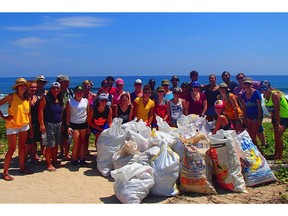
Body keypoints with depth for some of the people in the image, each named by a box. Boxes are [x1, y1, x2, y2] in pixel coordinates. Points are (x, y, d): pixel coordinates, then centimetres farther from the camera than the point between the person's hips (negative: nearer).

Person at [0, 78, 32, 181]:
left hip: (24, 126, 5)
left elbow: (29, 114, 9)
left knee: (22, 146, 13)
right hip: (12, 126, -5)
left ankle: (22, 168, 25)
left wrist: (31, 128, 8)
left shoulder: (27, 98, 5)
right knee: (12, 149, -4)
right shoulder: (11, 96, -9)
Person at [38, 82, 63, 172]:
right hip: (49, 124, -6)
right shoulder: (45, 98, -8)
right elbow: (40, 111, -12)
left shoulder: (60, 99, 11)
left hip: (58, 124, 6)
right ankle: (49, 164, 6)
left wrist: (61, 123, 15)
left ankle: (54, 161, 26)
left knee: (56, 145, 13)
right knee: (49, 146, -3)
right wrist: (42, 124, -17)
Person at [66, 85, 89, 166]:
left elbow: (88, 113, 9)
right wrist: (68, 126, -7)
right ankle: (74, 159, 10)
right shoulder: (70, 101, -1)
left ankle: (81, 158, 16)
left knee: (82, 142, 7)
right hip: (74, 124, -3)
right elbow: (67, 115, -1)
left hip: (84, 124, 3)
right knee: (76, 143, -4)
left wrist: (89, 125, 6)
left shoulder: (86, 101, 6)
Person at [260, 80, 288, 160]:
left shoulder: (275, 95, -24)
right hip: (276, 117, 9)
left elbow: (277, 110, -28)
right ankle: (276, 154, 27)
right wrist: (273, 119, 7)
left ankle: (280, 156, -7)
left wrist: (278, 124, -30)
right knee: (276, 135, 15)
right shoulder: (265, 96, 1)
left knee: (278, 134, -16)